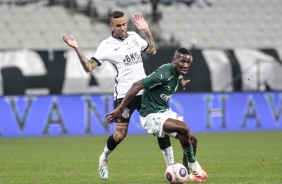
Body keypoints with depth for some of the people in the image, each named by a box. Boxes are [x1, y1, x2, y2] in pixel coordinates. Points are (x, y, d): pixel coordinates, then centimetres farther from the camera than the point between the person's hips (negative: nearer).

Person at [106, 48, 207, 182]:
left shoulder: (178, 74, 1)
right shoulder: (164, 74, -26)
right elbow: (137, 85, -29)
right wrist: (120, 109, -30)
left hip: (165, 111, 9)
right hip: (151, 116, -9)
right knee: (184, 128, -28)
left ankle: (187, 174, 21)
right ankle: (193, 164, -10)